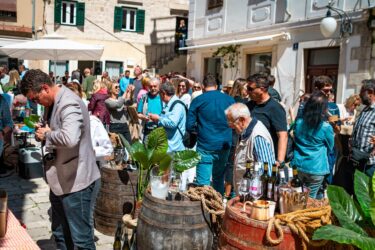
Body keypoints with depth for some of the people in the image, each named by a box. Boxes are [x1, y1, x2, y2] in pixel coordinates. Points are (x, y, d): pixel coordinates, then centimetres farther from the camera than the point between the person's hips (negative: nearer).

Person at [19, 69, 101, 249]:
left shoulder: (69, 104, -22)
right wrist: (42, 131, 1)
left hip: (77, 182, -10)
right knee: (60, 235, 22)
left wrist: (47, 134, -21)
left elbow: (69, 138, -40)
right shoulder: (52, 103, 9)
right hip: (60, 180, 10)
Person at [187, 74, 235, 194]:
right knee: (219, 180, 19)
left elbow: (189, 126, -5)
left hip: (205, 146, -4)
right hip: (224, 146, 4)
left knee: (203, 182, 0)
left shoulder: (198, 100, -4)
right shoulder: (230, 100, 4)